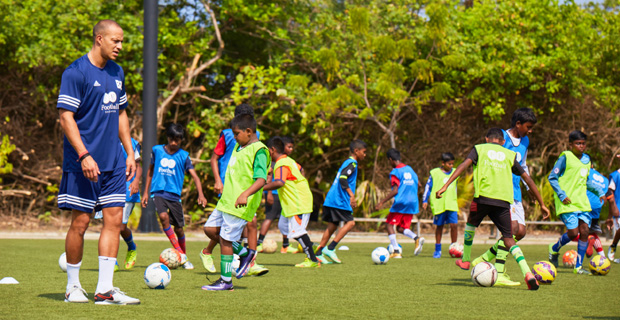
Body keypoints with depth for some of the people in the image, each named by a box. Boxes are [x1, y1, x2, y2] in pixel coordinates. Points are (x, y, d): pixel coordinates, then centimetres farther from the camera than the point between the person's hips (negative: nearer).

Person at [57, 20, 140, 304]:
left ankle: (105, 289, 1)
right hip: (83, 163, -7)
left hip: (113, 163, 7)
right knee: (80, 222, -2)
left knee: (114, 219, 0)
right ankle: (73, 287, 12)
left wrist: (129, 152, 16)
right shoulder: (76, 72, -10)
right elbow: (66, 117, -14)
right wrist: (84, 156, -20)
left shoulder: (116, 72, 13)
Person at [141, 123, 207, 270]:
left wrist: (200, 194, -21)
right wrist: (146, 192, 16)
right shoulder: (157, 150, 6)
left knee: (179, 228, 4)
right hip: (158, 192, 0)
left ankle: (184, 258, 27)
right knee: (163, 216, -27)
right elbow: (150, 171, 19)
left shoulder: (184, 156, 2)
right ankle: (179, 252, -20)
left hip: (174, 195, 0)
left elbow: (194, 176, -5)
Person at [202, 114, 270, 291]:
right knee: (210, 229, 11)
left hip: (240, 205, -10)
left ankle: (226, 281, 4)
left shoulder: (259, 150, -15)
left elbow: (261, 179, -25)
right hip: (225, 201, 10)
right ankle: (244, 253, 21)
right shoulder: (239, 147, 14)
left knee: (225, 239, -7)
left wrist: (245, 194, -39)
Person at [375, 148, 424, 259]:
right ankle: (417, 238, -13)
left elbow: (395, 191, -16)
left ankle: (396, 251, -7)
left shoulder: (395, 172, -8)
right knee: (401, 228, 14)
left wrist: (381, 202, -13)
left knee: (390, 225, 5)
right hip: (412, 204, 7)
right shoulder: (410, 169, 15)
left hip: (400, 204, -7)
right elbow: (416, 187, 20)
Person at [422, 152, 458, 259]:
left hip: (452, 205, 3)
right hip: (438, 205, -3)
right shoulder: (434, 173, -1)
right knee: (439, 226, 6)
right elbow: (428, 187, 2)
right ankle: (437, 250, 18)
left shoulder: (454, 173, 12)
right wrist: (425, 200, -3)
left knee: (454, 225, -9)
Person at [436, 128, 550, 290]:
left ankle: (465, 260, 37)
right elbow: (528, 179, 19)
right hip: (503, 199, 1)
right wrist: (542, 204, 23)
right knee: (508, 239, 2)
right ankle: (527, 273, -18)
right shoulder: (510, 155, 21)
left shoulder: (479, 149, 16)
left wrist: (446, 185, -8)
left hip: (483, 197, -1)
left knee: (471, 224, 29)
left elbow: (464, 165, -1)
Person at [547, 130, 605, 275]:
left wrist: (599, 192, 17)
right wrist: (562, 196, -15)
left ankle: (578, 267, 6)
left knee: (585, 231, -2)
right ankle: (554, 249, 17)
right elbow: (552, 178, -7)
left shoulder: (586, 159, 15)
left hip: (582, 202, 7)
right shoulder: (565, 157, -7)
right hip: (568, 203, -7)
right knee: (573, 232, -13)